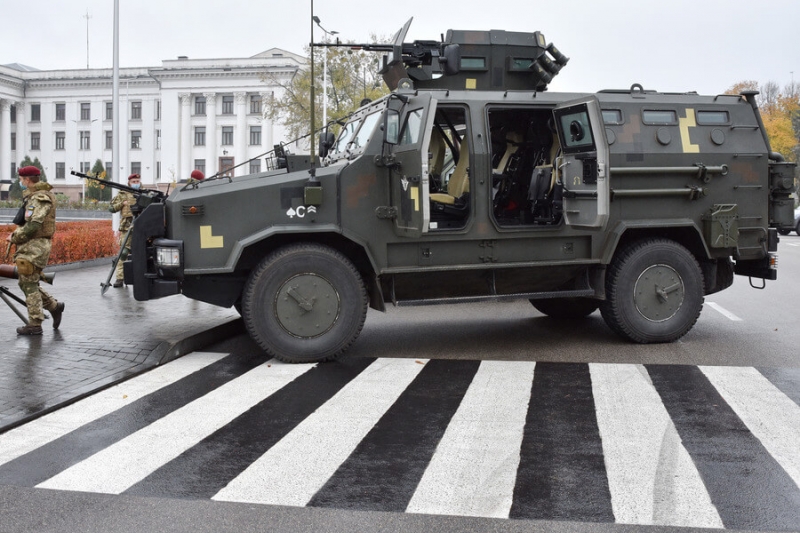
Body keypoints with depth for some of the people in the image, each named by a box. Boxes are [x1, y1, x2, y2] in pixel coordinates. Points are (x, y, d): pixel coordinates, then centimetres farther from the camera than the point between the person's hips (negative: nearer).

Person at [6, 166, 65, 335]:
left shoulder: (41, 198, -15)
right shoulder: (33, 196, 17)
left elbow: (34, 225, -23)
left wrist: (14, 238, -12)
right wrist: (18, 231, 4)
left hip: (35, 246, -10)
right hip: (30, 246, 10)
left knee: (29, 285, -5)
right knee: (26, 283, 14)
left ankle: (35, 325, -1)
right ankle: (54, 306, 22)